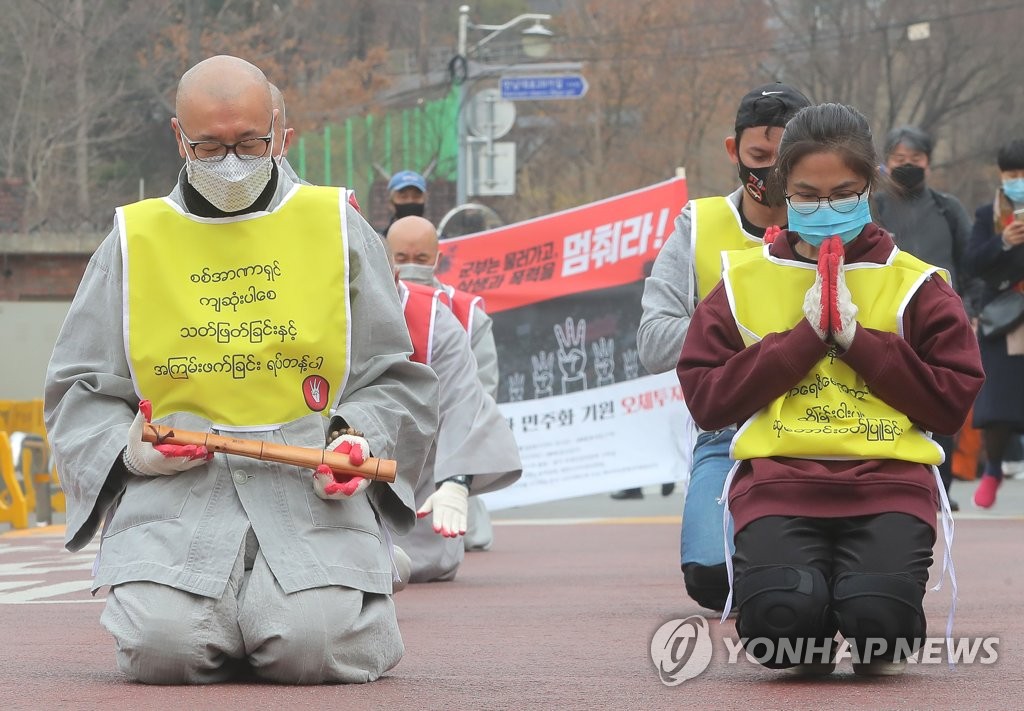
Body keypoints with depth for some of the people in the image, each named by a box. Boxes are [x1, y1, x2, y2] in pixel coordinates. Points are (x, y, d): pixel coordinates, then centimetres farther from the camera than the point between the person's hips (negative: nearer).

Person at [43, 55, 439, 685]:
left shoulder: (336, 228, 13)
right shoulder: (135, 240, 14)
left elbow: (397, 379, 16)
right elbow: (80, 391, 18)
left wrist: (360, 438, -5)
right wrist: (126, 449, -3)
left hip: (313, 487, 0)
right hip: (174, 485, 1)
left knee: (319, 645, -26)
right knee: (162, 645, -26)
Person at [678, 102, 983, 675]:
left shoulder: (915, 286, 10)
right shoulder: (744, 283, 12)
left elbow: (953, 403, 2)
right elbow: (705, 400, 2)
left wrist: (858, 338, -5)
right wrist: (805, 335, -4)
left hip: (887, 477, 0)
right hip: (778, 477, 0)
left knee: (878, 616, -29)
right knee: (782, 616, -30)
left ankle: (876, 651, 11)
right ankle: (808, 651, 10)